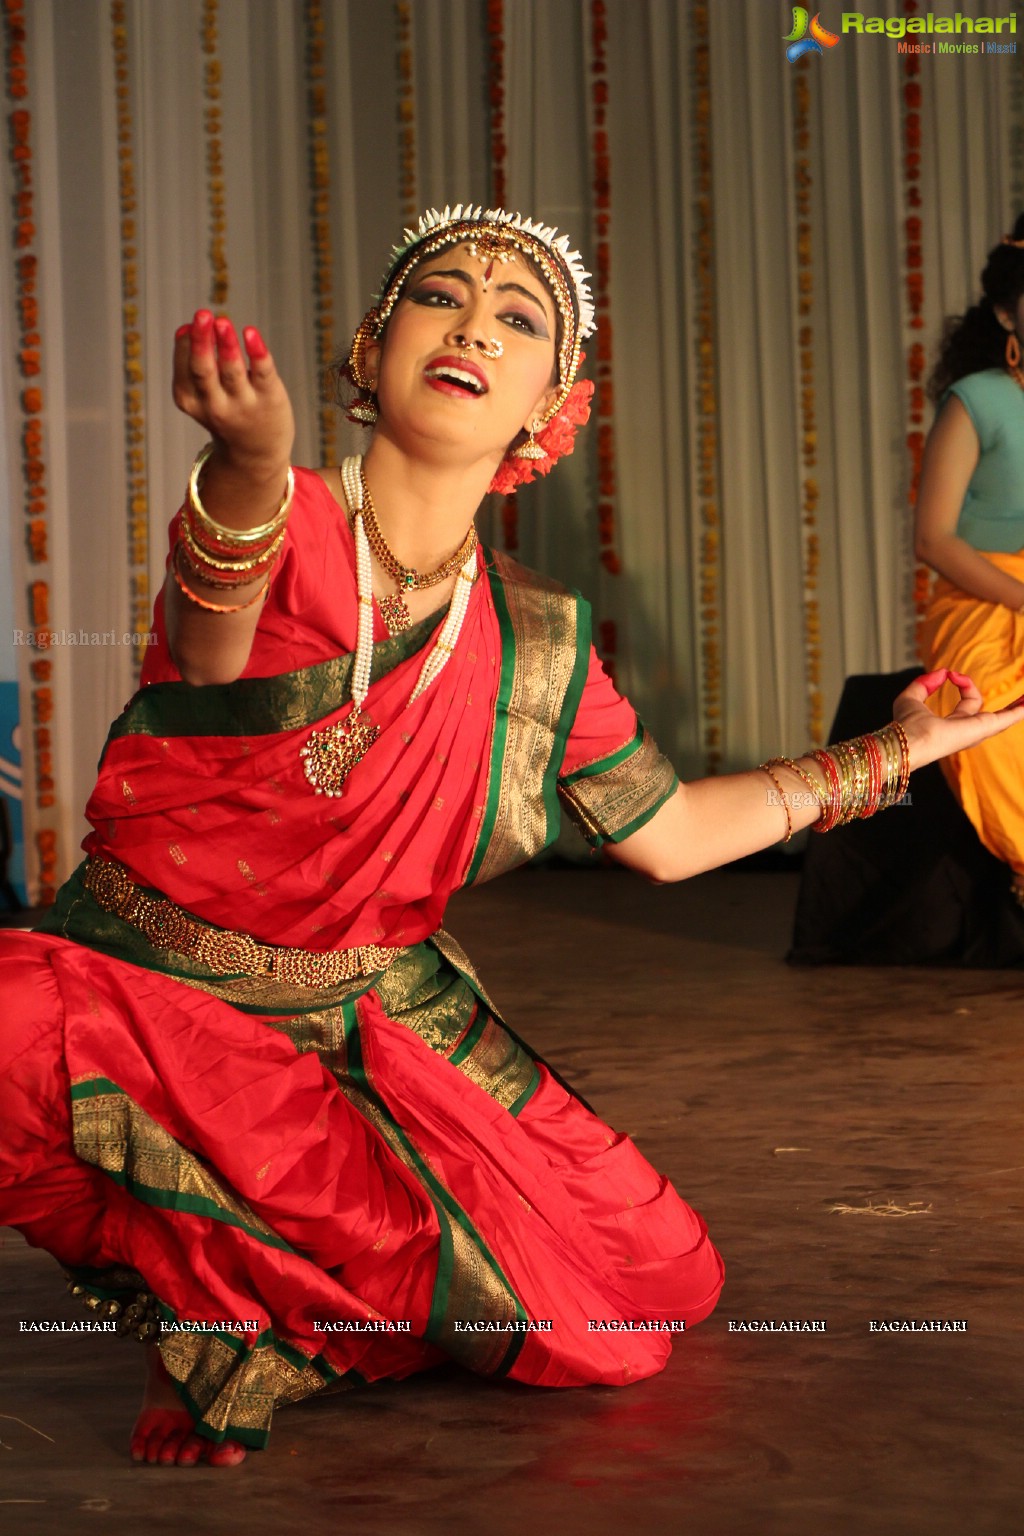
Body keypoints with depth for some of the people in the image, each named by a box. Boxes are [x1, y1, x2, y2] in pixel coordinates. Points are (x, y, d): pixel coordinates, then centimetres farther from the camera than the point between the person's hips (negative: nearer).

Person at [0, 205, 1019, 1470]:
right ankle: (206, 1300, -9)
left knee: (648, 1290, -6)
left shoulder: (539, 646, 2)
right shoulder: (287, 530, -13)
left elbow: (666, 832, 16)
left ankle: (286, 1317, 17)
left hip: (384, 1035, 5)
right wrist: (252, 467, -60)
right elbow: (209, 652, -37)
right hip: (157, 995, -5)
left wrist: (891, 751, 18)